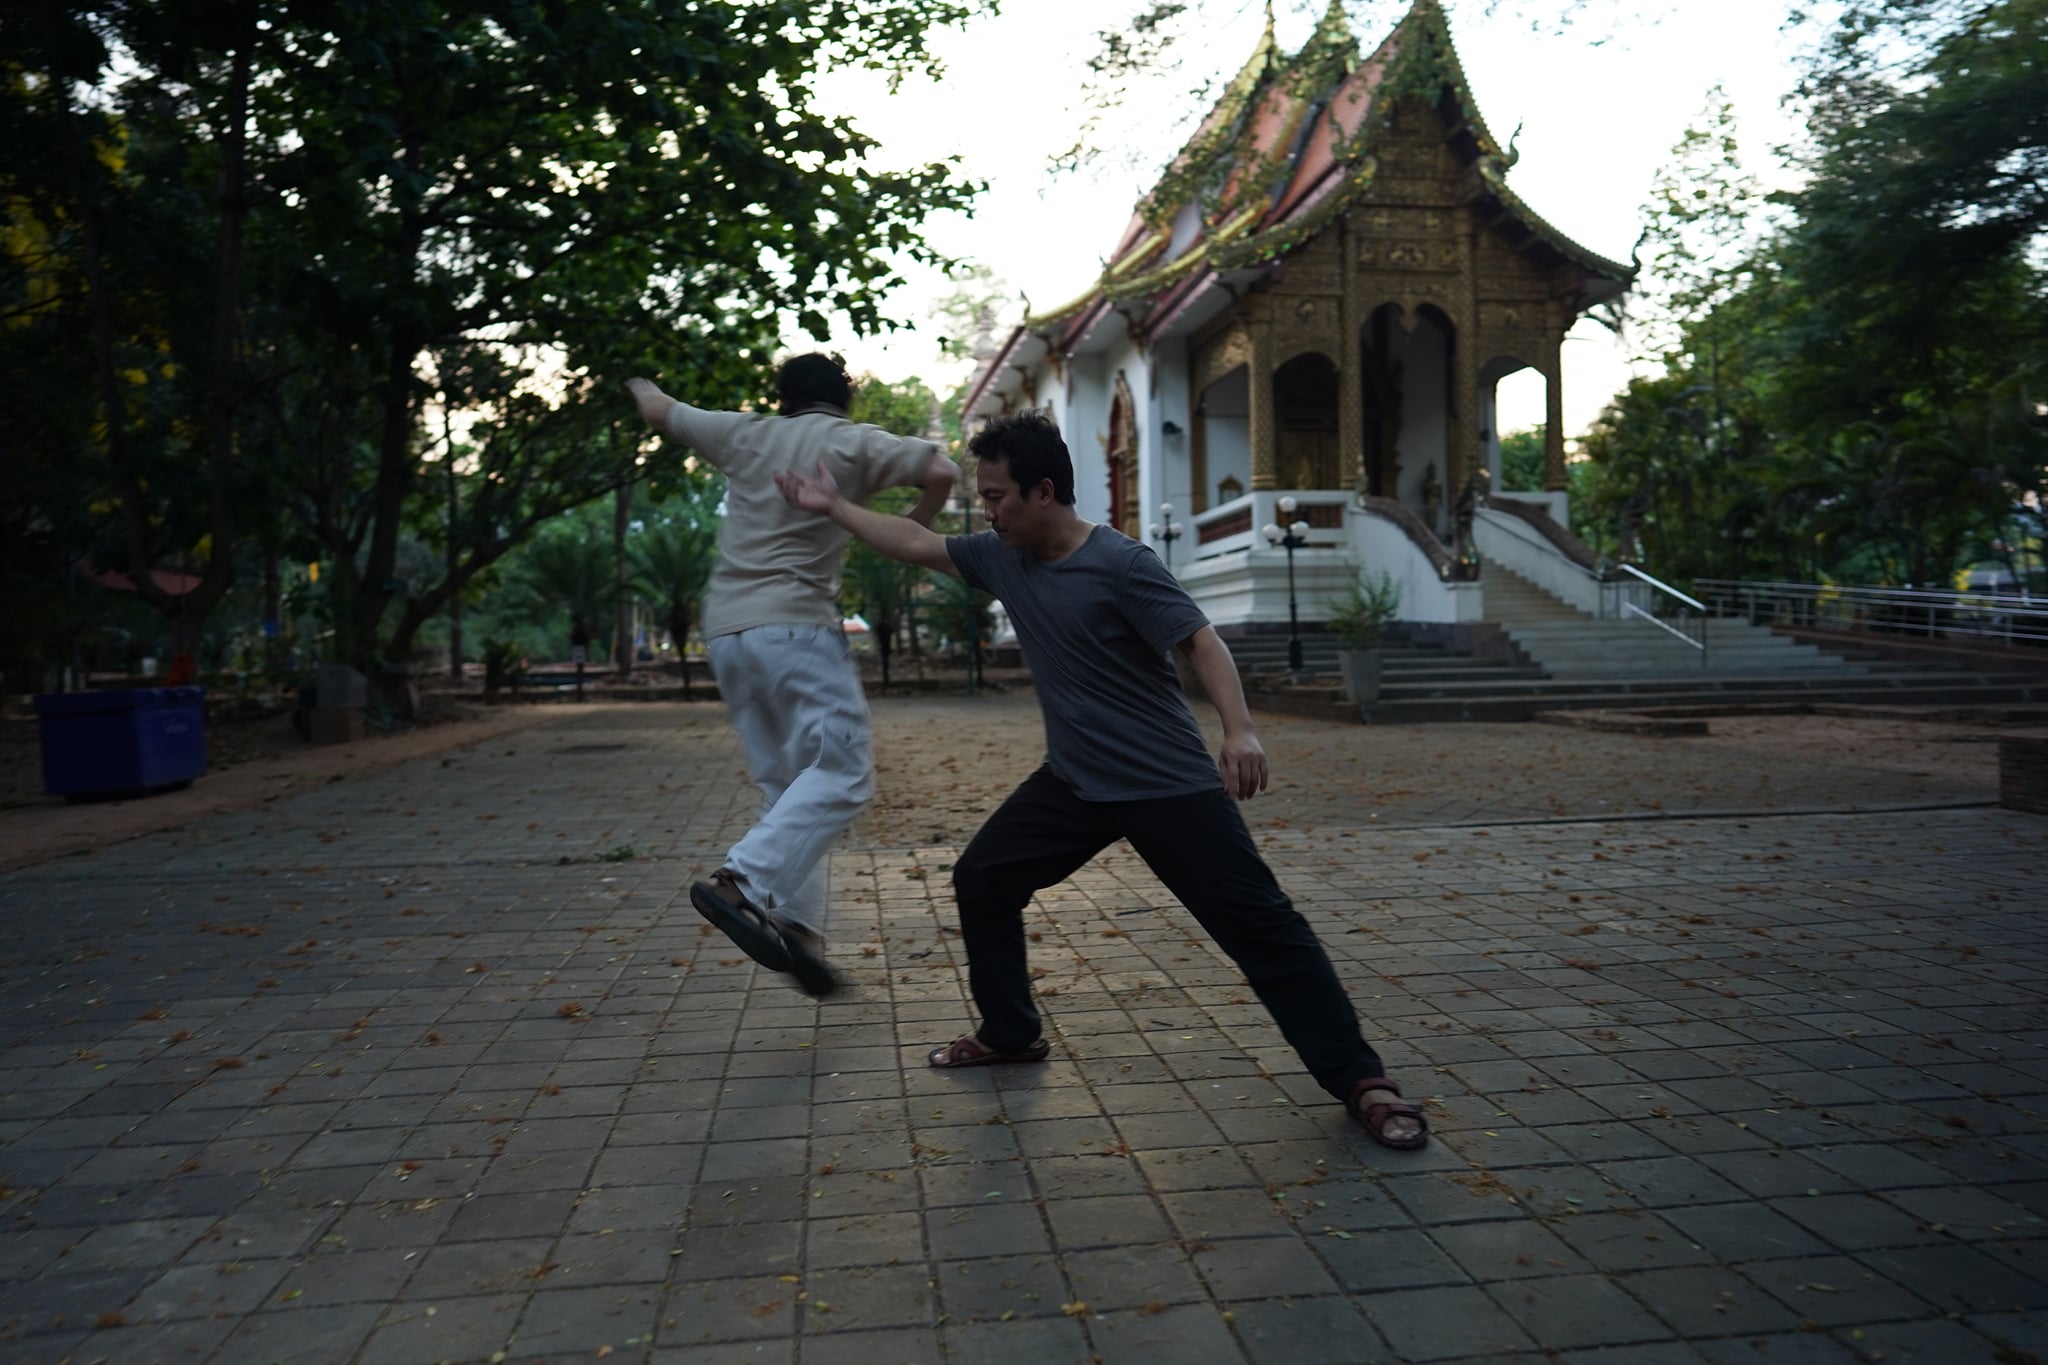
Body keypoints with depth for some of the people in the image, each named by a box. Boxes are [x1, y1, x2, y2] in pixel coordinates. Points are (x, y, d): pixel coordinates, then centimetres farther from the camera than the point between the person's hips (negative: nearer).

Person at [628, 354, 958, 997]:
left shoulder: (747, 434, 16)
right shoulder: (853, 443, 3)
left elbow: (660, 413, 29)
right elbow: (941, 472, -9)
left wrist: (643, 387, 52)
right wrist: (910, 532, 8)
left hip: (726, 632, 7)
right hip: (794, 625, -6)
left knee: (786, 787, 11)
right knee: (843, 772, -11)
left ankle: (797, 929, 5)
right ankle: (744, 882, -27)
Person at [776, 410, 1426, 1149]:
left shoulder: (1120, 564, -18)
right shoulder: (1000, 556, 3)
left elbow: (1201, 641, -22)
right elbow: (916, 543, 15)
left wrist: (1239, 732, -36)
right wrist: (833, 506, 19)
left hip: (1169, 784, -7)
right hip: (1074, 782, 7)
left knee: (1257, 922, -8)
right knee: (981, 880, 9)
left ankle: (1360, 1081, 0)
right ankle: (1010, 1033, 27)